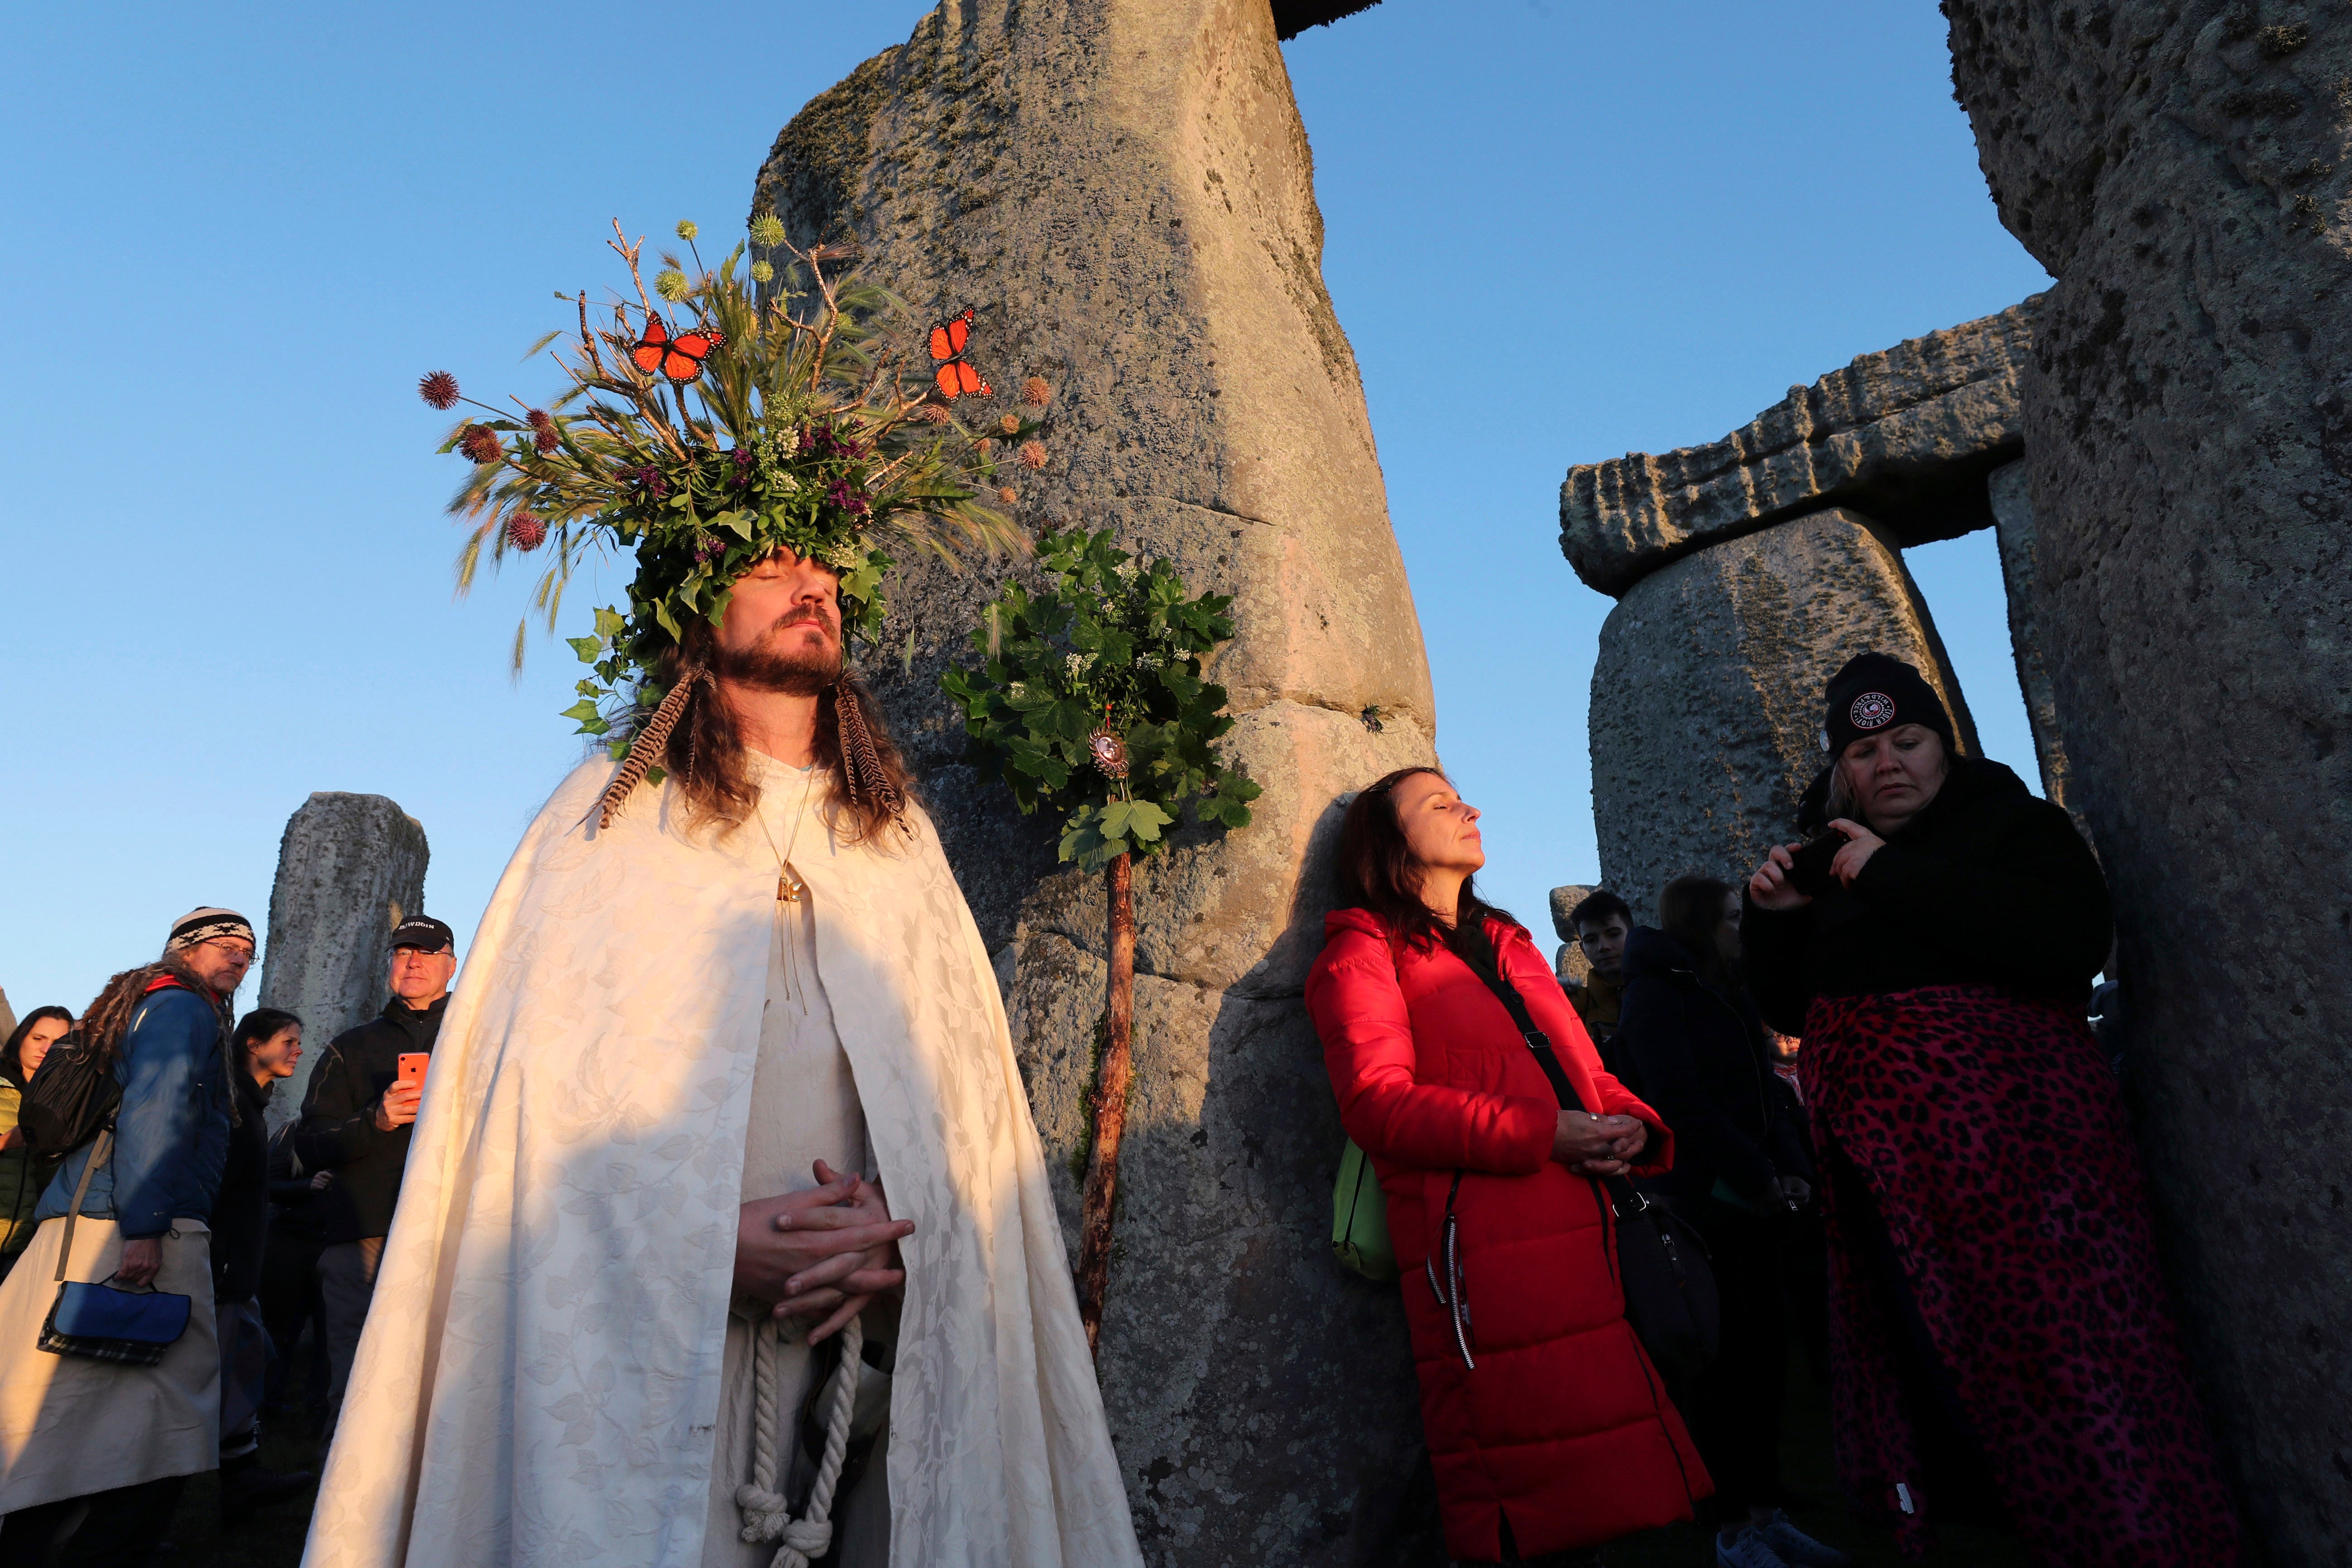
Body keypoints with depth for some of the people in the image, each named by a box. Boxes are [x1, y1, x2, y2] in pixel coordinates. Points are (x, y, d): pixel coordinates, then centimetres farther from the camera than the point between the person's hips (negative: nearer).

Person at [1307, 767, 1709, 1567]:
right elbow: (1379, 1103, -12)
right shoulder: (1364, 951, 1)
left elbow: (1582, 1070, 23)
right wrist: (1539, 1135, -16)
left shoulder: (1505, 941, 23)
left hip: (1583, 1230, 7)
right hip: (1482, 1247, -7)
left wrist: (1633, 1127, 0)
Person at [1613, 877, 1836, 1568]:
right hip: (1698, 1206, -8)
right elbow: (1680, 1102, -16)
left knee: (1764, 1353, 10)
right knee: (1715, 1363, -1)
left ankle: (1766, 1512, 21)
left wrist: (1794, 1170, -1)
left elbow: (1765, 1094, 14)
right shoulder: (1657, 990, -8)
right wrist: (1759, 1176, -14)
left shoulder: (1731, 997, 17)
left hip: (1751, 1205, 8)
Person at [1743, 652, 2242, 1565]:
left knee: (2053, 1345, -4)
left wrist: (1895, 878, -20)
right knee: (1921, 1350, 10)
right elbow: (1791, 1010, 16)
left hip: (2007, 1139, -4)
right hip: (1880, 1163, 5)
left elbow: (2071, 940, -19)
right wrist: (1773, 918, -1)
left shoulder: (2014, 824, 1)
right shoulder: (1830, 859, 14)